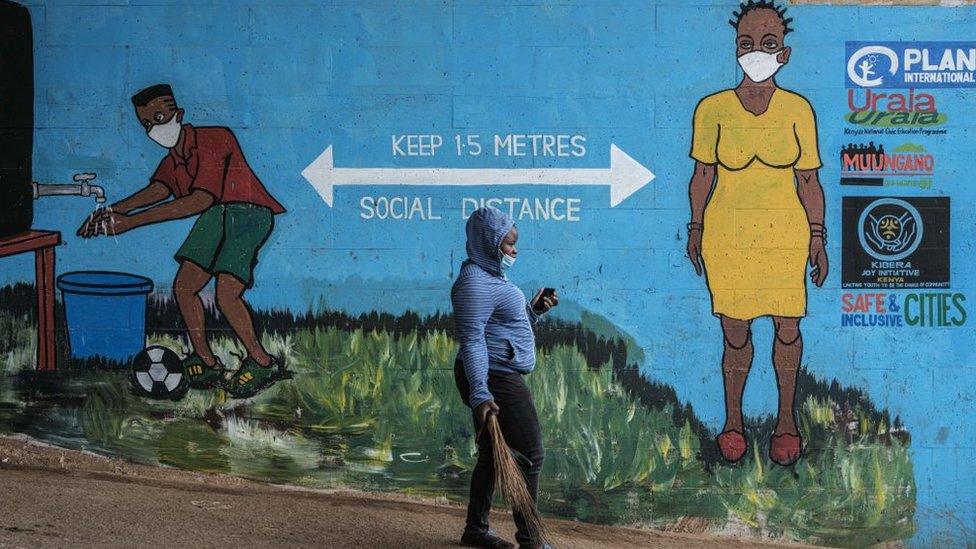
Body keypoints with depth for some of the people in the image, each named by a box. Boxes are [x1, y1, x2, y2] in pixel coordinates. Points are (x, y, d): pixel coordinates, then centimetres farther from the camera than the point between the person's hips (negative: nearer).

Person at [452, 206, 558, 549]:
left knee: (492, 456, 16)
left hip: (500, 378, 10)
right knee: (530, 455, -6)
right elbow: (472, 340, -24)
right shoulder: (475, 283, -18)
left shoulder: (491, 277, 15)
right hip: (495, 379, -10)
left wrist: (535, 310, 10)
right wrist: (480, 393, -30)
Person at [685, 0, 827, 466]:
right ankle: (733, 419, 23)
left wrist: (817, 237, 3)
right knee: (735, 335, 3)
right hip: (728, 235, -1)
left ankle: (786, 416, 25)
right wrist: (695, 229, 9)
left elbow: (809, 180, 4)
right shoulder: (712, 109, -4)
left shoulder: (798, 110, -2)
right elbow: (703, 175, 6)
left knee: (788, 328, 5)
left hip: (785, 234, 1)